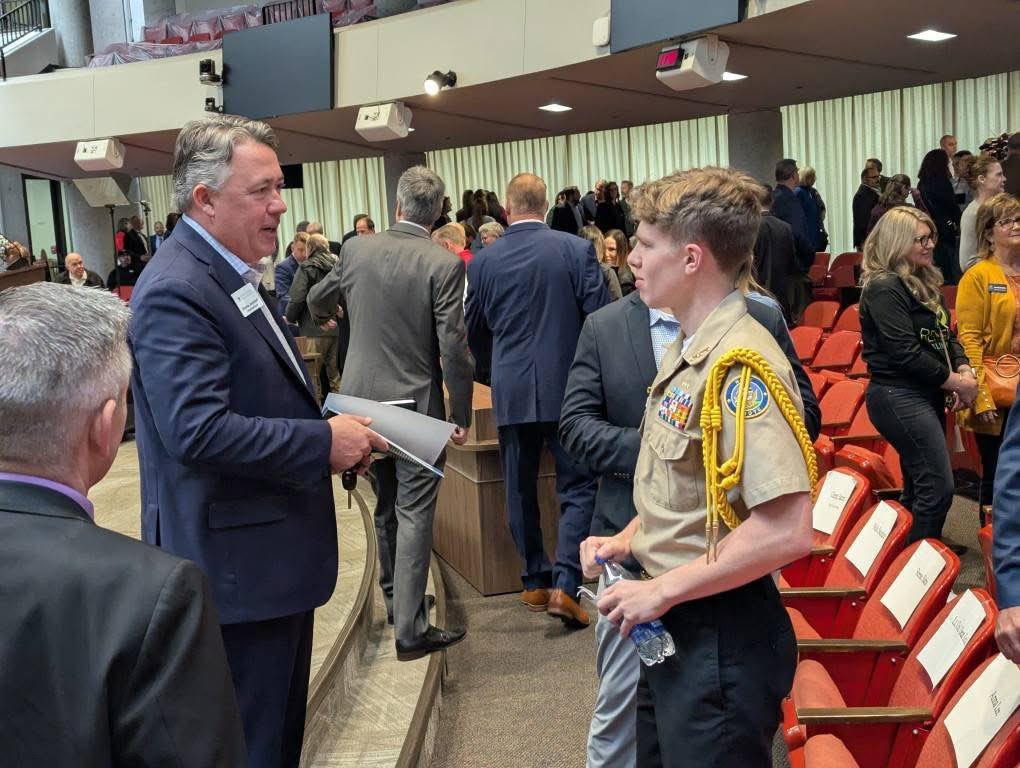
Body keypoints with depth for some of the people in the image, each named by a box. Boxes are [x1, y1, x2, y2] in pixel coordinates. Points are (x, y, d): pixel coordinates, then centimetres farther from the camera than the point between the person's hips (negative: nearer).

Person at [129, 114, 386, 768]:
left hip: (277, 556, 10)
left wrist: (334, 428, 4)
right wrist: (323, 442, -22)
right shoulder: (176, 291, -21)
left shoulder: (233, 277, 12)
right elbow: (199, 430, -29)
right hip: (239, 566, -10)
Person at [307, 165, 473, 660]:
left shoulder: (357, 250, -1)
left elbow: (317, 303, 16)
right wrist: (462, 414, -6)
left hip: (363, 399, 5)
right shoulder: (444, 265, -14)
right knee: (414, 515, 1)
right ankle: (410, 629, 2)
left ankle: (394, 599, 37)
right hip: (416, 405, -5)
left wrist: (334, 314, 39)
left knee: (386, 506, 21)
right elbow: (454, 348, -16)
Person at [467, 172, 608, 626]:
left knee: (520, 490, 14)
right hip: (566, 388, -2)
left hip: (511, 391, 2)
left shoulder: (483, 261, 0)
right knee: (577, 489, 5)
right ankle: (565, 585, -7)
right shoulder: (577, 250, -6)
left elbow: (474, 332, 10)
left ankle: (534, 581, 23)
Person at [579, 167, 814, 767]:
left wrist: (662, 590, -22)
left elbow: (787, 531, -29)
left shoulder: (743, 364, -22)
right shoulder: (685, 350, 8)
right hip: (669, 625, 9)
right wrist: (627, 541, 4)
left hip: (721, 635, -9)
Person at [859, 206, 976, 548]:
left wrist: (964, 370, -5)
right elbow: (905, 353, -21)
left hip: (927, 394, 9)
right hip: (899, 397, -9)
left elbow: (946, 335, 14)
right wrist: (955, 382, -13)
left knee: (919, 483, 16)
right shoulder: (884, 287, -15)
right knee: (939, 486, -11)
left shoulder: (924, 281, 13)